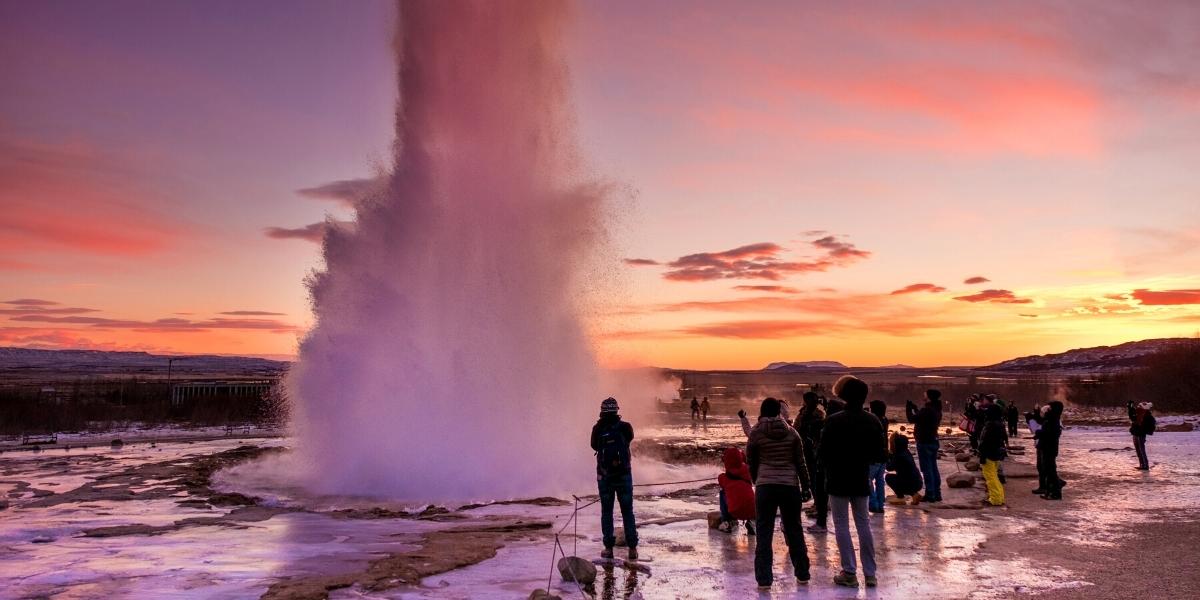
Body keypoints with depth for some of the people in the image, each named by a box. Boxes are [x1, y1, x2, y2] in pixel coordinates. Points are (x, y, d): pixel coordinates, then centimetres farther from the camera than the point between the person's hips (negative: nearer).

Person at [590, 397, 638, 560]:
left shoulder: (598, 429, -7)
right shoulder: (625, 427, -8)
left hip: (604, 476, 0)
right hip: (624, 475, 0)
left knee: (606, 511, 11)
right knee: (627, 511, 9)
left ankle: (608, 548, 10)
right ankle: (632, 548, 7)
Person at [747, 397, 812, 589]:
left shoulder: (756, 433, 0)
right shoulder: (791, 432, 5)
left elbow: (751, 462, 7)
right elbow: (800, 462, 5)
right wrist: (805, 486, 12)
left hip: (765, 486, -2)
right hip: (790, 485, 2)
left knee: (764, 532, 3)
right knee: (794, 529, 15)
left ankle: (764, 578, 1)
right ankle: (802, 574, 24)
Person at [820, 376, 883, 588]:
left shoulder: (834, 421, -18)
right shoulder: (873, 421, -2)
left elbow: (822, 453, -13)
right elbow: (878, 453, 6)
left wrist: (828, 467, 7)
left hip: (838, 480, -4)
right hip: (861, 479, 5)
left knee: (841, 525, 4)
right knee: (863, 523, 14)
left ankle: (849, 573, 5)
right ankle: (870, 573, 16)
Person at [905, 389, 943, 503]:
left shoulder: (927, 410, -21)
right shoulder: (937, 410, 9)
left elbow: (912, 419, -19)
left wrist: (908, 408, -5)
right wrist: (915, 408, 20)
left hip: (925, 443, -9)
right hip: (934, 441, 9)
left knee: (926, 469, -4)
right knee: (933, 468, 14)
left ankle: (930, 494, -1)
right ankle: (937, 494, 19)